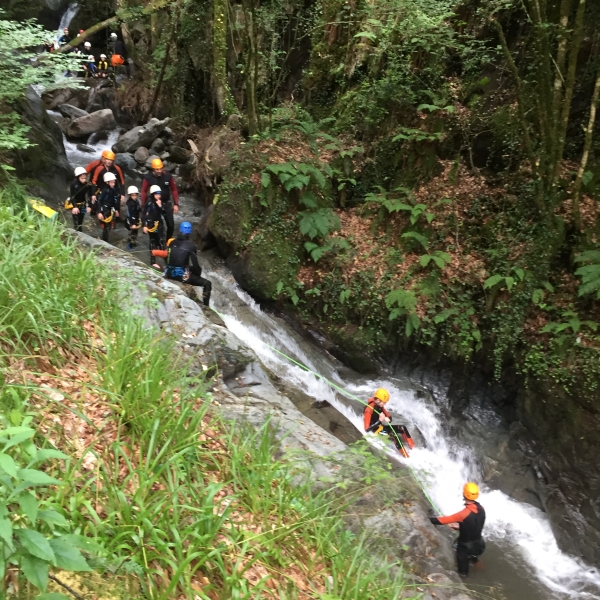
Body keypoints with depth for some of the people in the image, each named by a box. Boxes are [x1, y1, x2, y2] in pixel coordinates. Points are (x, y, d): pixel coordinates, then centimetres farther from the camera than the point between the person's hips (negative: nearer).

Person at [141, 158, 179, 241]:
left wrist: (176, 204, -1)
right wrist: (143, 206, -4)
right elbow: (144, 191, -4)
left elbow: (174, 190, 0)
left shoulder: (168, 176, -11)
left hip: (167, 204, 2)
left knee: (171, 225, 5)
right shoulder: (148, 177, -15)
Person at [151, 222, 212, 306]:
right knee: (207, 284, 5)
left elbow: (166, 257, 13)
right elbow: (195, 264, -8)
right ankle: (205, 306, 0)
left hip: (169, 274, 5)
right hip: (183, 276, -5)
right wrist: (198, 274, 11)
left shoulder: (171, 242, 3)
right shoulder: (191, 246, -10)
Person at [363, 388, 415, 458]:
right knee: (393, 434, -31)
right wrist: (379, 420, -36)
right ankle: (406, 457, -30)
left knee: (403, 428, -4)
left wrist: (388, 419, -15)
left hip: (381, 427, 9)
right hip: (375, 431, -9)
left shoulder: (380, 406, -2)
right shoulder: (369, 409, -26)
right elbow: (367, 429, -29)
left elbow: (389, 417, 10)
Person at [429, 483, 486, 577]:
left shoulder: (465, 513, -36)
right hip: (478, 544, 6)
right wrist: (459, 526, 8)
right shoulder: (481, 509, -14)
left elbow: (445, 520, -33)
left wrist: (428, 519, -26)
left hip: (466, 546, -6)